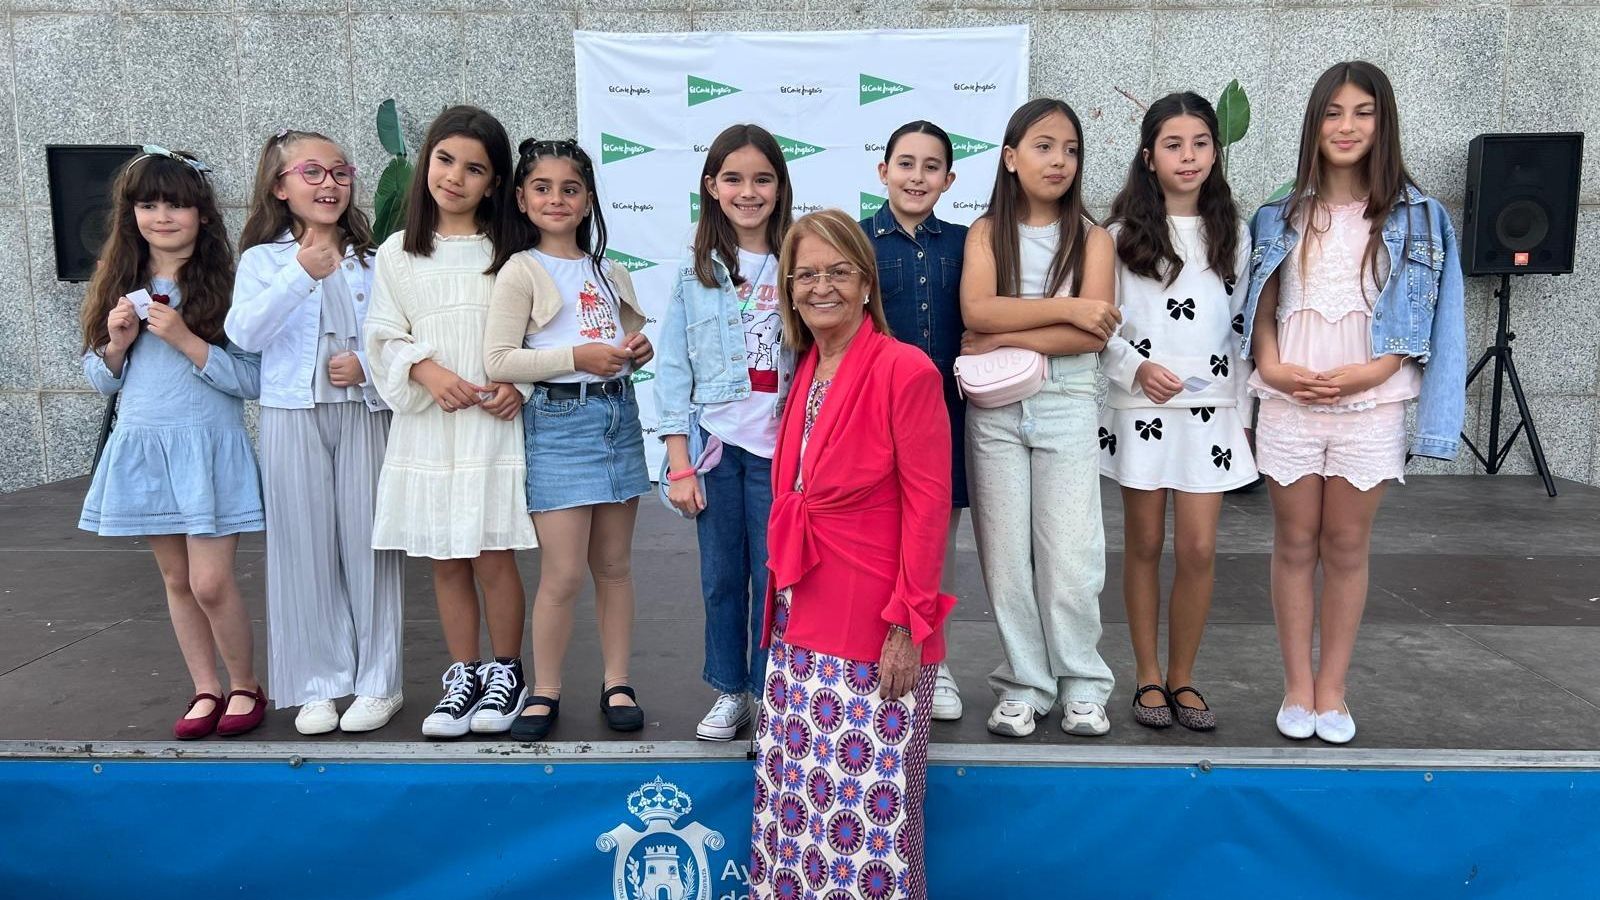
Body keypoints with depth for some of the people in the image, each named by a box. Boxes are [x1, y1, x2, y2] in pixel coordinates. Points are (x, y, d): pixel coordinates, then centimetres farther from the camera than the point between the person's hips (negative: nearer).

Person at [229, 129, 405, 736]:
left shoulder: (373, 260, 9)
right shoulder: (264, 260, 5)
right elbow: (244, 334, -12)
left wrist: (370, 364, -10)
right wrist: (301, 274, -22)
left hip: (365, 413, 0)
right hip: (293, 418, 0)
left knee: (368, 542, 2)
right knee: (306, 547, 4)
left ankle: (378, 682, 13)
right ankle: (317, 685, 16)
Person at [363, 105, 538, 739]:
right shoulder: (398, 253, 7)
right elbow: (384, 336, 5)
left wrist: (520, 385, -12)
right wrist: (426, 369, -13)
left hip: (495, 423, -2)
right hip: (426, 424, 3)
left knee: (494, 557, 0)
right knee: (446, 561, 9)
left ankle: (506, 673, 18)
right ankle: (463, 676, 23)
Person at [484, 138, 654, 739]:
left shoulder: (610, 273, 14)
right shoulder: (521, 271, -3)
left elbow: (634, 337, 26)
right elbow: (499, 362, -10)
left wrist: (639, 351, 3)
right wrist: (577, 356, -18)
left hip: (619, 415, 5)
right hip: (559, 420, -5)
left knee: (615, 565, 11)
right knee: (563, 574, -4)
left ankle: (617, 685, 22)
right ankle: (545, 693, 13)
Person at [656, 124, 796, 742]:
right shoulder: (695, 272, 4)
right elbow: (672, 369, 4)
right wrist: (679, 464, -1)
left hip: (779, 448, -1)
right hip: (715, 445, 2)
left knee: (774, 578, 1)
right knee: (721, 579, 10)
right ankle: (729, 692, 27)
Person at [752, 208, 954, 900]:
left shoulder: (905, 369, -11)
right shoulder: (806, 374, 11)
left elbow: (927, 505, -13)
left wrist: (908, 624, -15)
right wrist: (784, 602, 13)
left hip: (876, 633, -7)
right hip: (800, 624, 7)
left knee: (870, 813, 2)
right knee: (797, 797, 15)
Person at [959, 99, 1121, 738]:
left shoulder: (1092, 239, 5)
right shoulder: (987, 232, 7)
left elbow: (1094, 334, -9)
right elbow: (976, 310, -11)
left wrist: (1006, 338, -13)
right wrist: (1066, 307, -14)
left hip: (1066, 405, -1)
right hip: (994, 408, 1)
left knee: (1071, 559, -1)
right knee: (1006, 554, 5)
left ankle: (1082, 686, 17)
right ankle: (1024, 685, 18)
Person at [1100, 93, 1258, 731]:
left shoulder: (1232, 234, 9)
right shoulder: (1122, 234, 0)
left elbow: (1244, 324, 12)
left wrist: (1244, 405, 9)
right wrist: (1135, 368, -15)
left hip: (1211, 409, 2)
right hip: (1140, 408, -2)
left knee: (1199, 550, -2)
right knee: (1144, 544, 6)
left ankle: (1182, 677, 15)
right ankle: (1147, 677, 19)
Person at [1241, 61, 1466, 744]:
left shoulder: (1414, 215, 4)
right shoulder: (1281, 212, 7)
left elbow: (1420, 314, 1)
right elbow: (1261, 303, 7)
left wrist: (1375, 370, -14)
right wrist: (1270, 364, -10)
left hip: (1370, 405, -1)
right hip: (1289, 403, 1)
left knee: (1347, 548, 6)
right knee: (1295, 545, 6)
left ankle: (1331, 687, 18)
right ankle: (1297, 685, 17)